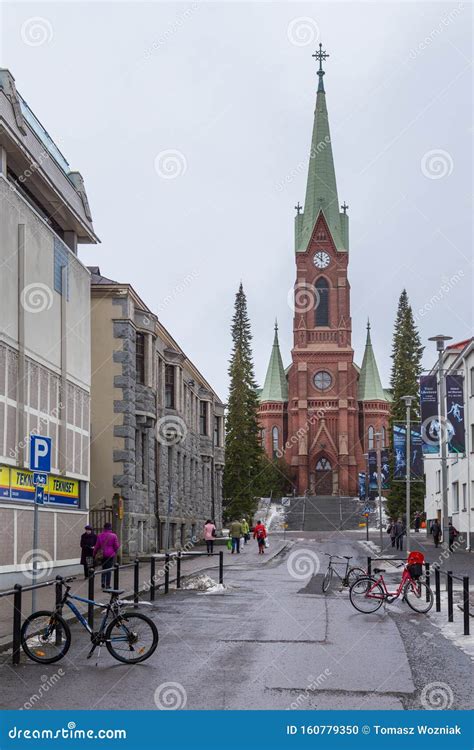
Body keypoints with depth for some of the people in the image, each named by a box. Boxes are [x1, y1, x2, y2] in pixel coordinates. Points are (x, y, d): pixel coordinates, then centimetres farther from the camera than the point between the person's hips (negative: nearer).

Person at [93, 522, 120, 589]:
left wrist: (94, 554, 18)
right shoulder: (113, 536, -8)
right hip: (110, 554, -3)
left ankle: (103, 581, 4)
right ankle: (107, 585, 2)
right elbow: (116, 546, -5)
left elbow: (97, 546, 6)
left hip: (102, 554, 3)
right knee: (109, 569, 2)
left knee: (103, 568, 18)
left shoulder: (100, 535, 1)